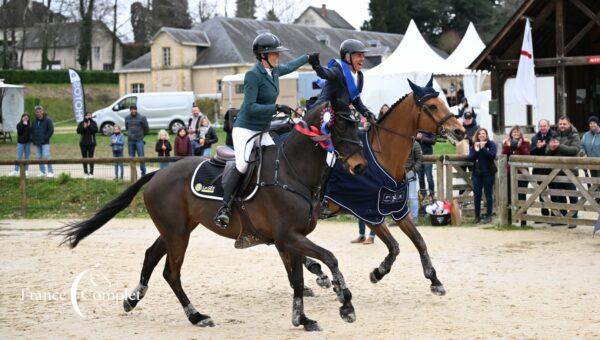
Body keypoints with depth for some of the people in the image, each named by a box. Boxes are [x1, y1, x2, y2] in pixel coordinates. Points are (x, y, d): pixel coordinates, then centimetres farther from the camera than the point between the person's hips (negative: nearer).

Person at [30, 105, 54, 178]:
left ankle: (51, 172, -7)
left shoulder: (47, 120, -5)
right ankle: (42, 172, 15)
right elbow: (32, 130, 21)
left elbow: (51, 130, -8)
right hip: (37, 143, 6)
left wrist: (45, 138, -13)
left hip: (45, 142, -6)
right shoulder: (35, 121, 12)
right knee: (39, 157, 8)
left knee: (46, 157, -13)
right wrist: (33, 139, 8)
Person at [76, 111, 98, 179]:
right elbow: (78, 131, -5)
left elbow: (96, 130, -11)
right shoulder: (81, 123, 5)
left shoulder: (93, 123, 2)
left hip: (91, 143, -1)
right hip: (83, 143, 2)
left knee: (91, 157, -4)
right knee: (84, 157, 4)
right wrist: (83, 127, -18)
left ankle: (91, 172, -1)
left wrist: (90, 126, -19)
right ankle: (85, 172, 10)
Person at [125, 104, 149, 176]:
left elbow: (147, 129, 5)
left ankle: (143, 172, -3)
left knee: (141, 157, -7)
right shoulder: (127, 118, 8)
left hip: (139, 140, -4)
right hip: (130, 141, 4)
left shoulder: (141, 118, -3)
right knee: (131, 157, 5)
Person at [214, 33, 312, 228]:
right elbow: (250, 108, -21)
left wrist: (308, 58, 45)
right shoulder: (253, 75, -16)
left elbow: (289, 67, 33)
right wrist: (277, 108, -25)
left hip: (262, 132, 9)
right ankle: (224, 208, -25)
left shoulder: (274, 71, 8)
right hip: (245, 129, -9)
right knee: (242, 165, -26)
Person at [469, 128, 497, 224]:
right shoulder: (473, 145, 7)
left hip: (488, 173, -3)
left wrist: (483, 148, -21)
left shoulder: (491, 144, -1)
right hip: (477, 173, 3)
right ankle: (477, 216, 12)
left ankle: (489, 216, 9)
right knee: (477, 195, 4)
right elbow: (471, 157, -3)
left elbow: (493, 155, -16)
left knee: (488, 194, 2)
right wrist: (476, 151, -20)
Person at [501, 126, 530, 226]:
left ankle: (523, 220, -2)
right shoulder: (506, 143, 12)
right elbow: (503, 155, -1)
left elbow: (526, 154, -9)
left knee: (522, 196, -5)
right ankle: (509, 219, 12)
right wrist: (507, 146, -13)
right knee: (509, 196, 4)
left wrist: (520, 146, -19)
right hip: (509, 172, 3)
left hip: (521, 172, -3)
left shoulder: (525, 143, 5)